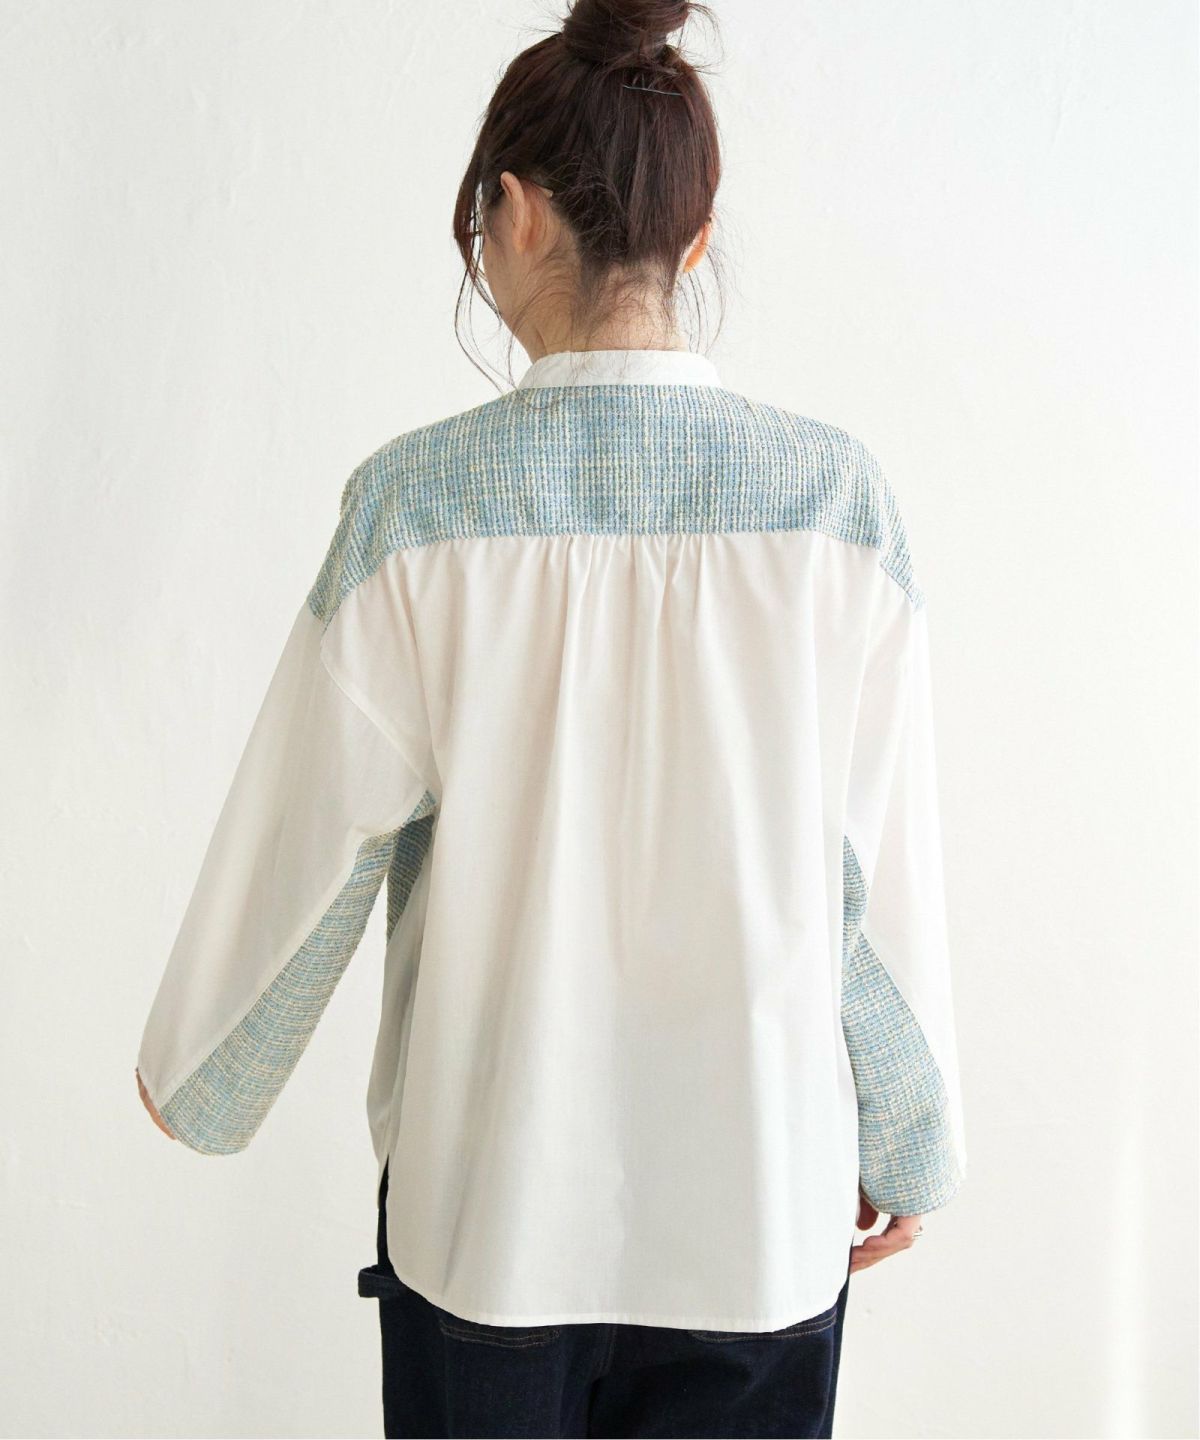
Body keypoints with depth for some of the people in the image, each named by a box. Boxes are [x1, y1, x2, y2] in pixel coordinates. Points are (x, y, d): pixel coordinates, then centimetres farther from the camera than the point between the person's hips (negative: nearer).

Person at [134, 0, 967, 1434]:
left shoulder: (418, 497, -13)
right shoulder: (840, 494, -10)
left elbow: (312, 832, -6)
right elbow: (881, 867, -4)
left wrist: (193, 1076, 12)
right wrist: (904, 1144, 10)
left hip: (487, 1193, 0)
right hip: (760, 1202, 1)